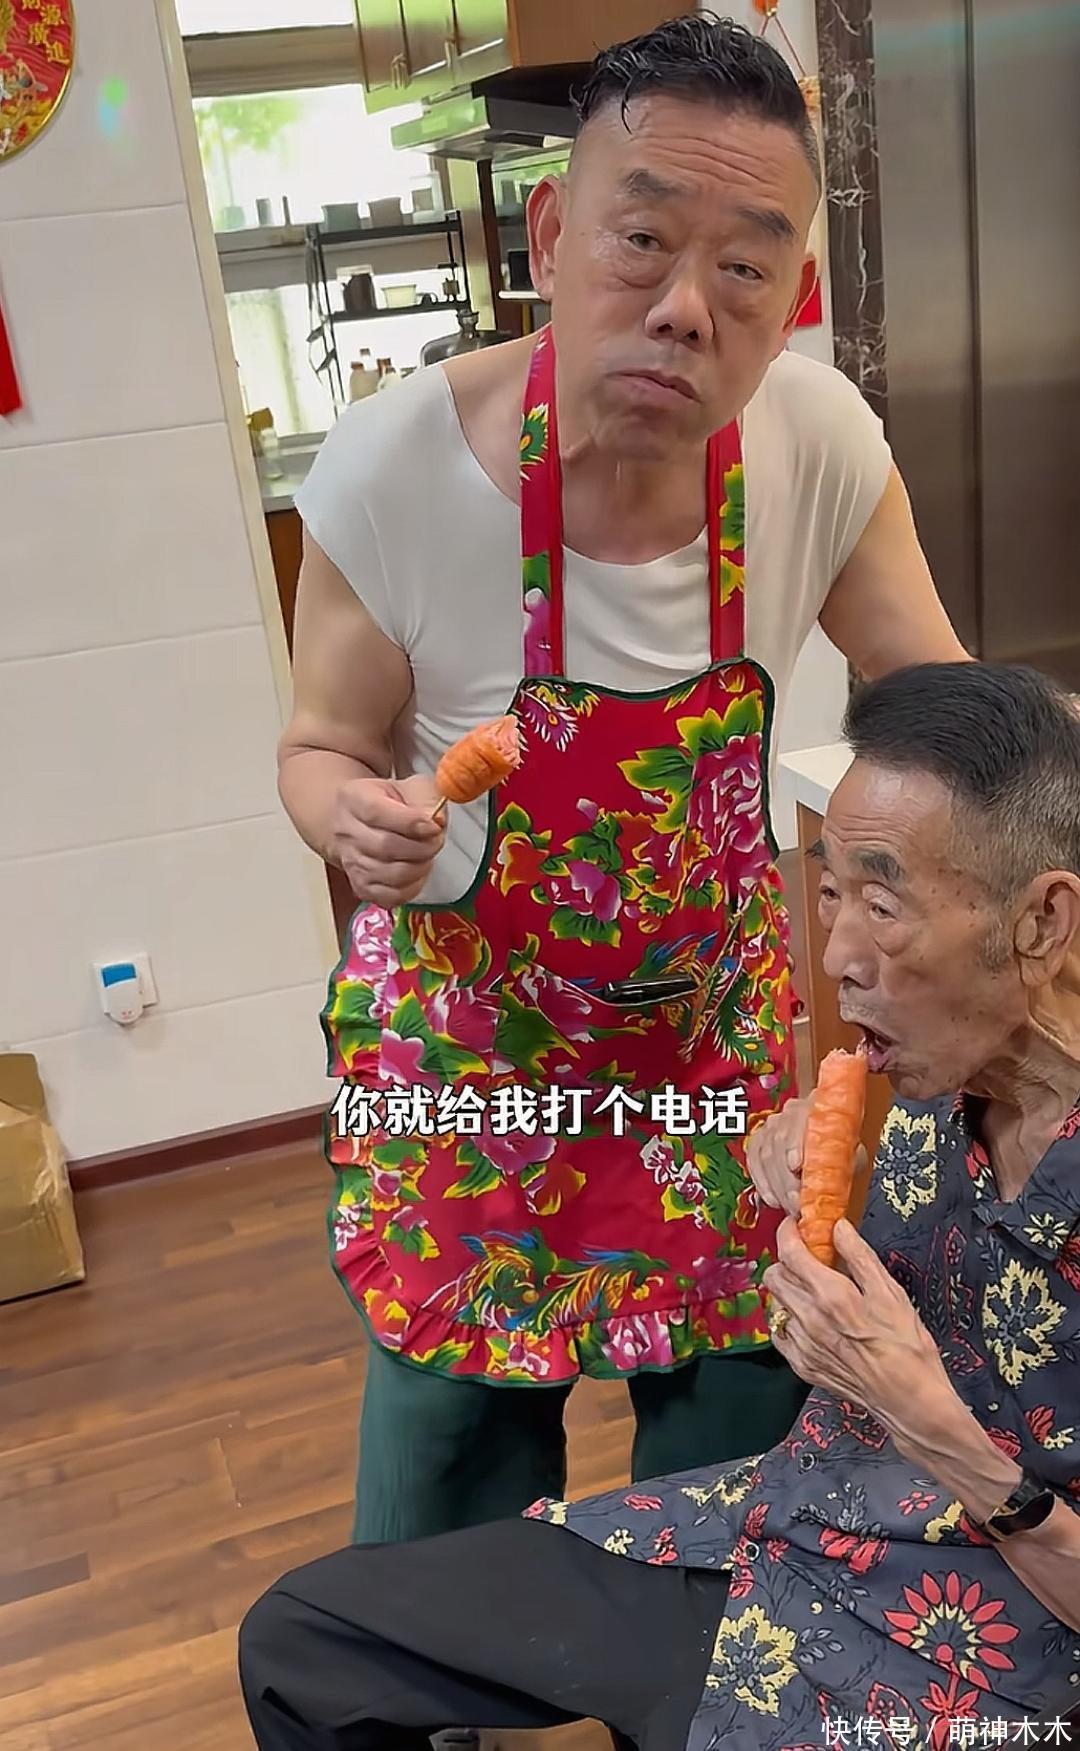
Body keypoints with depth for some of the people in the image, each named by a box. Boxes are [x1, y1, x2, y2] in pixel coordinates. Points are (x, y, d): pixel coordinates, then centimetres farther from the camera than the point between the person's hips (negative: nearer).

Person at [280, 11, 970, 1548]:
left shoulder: (825, 442, -18)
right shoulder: (392, 472, -24)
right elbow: (326, 749, -8)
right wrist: (358, 820, -30)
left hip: (716, 993, 3)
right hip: (466, 1004, -2)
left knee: (741, 1369, 15)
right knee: (450, 1434, 11)